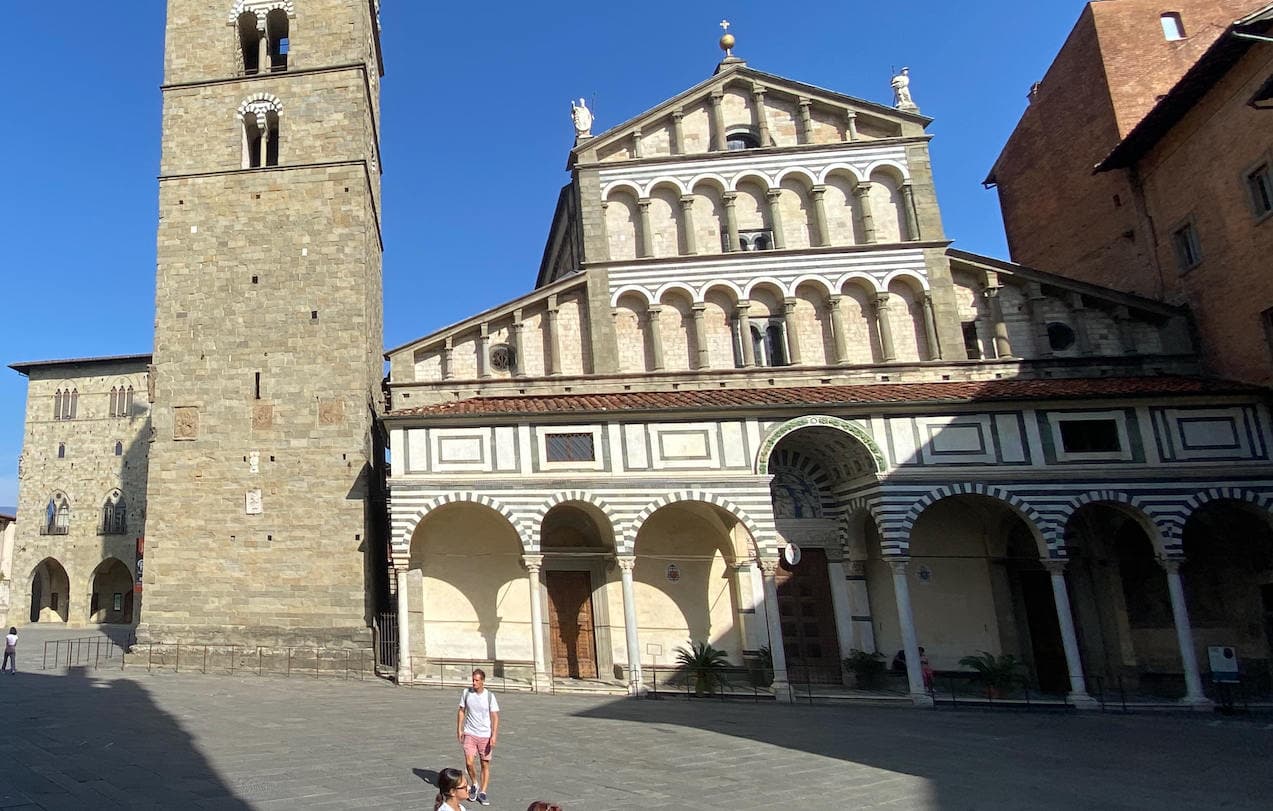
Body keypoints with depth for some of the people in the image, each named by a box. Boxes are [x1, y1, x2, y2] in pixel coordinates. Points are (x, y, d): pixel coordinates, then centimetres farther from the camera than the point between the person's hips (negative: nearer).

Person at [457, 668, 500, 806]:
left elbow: (495, 717, -6)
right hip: (469, 734, 1)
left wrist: (494, 735, -14)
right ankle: (474, 784, 16)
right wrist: (459, 729, 3)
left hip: (485, 735, -1)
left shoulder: (490, 696, -8)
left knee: (485, 764, 4)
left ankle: (482, 792, 18)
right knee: (469, 762, -11)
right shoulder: (466, 692, -2)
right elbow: (461, 711, 9)